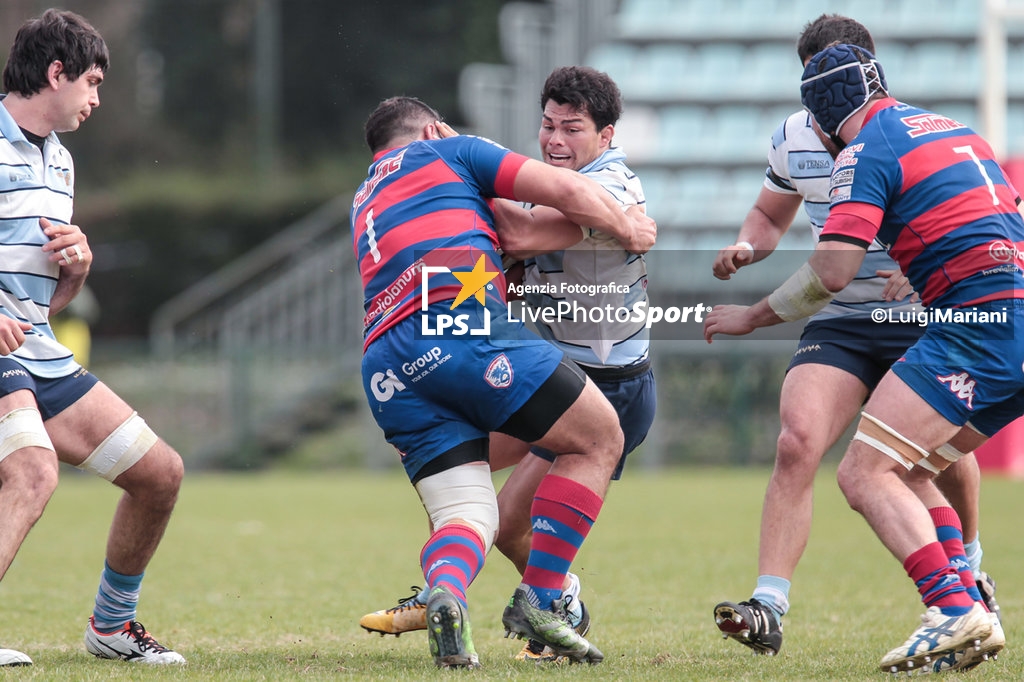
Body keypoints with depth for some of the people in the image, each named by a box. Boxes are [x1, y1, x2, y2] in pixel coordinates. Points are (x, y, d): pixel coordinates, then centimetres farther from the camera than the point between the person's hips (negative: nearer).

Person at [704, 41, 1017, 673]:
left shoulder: (865, 153, -4)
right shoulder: (955, 130, 22)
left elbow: (832, 272, -10)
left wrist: (753, 315, 4)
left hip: (979, 326, -9)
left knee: (865, 473, -10)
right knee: (904, 472, 16)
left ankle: (957, 611, -24)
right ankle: (969, 612, 3)